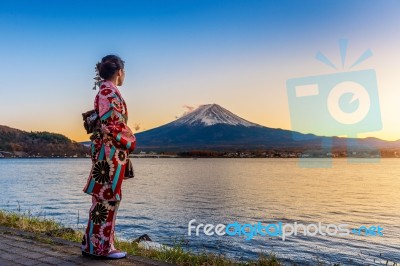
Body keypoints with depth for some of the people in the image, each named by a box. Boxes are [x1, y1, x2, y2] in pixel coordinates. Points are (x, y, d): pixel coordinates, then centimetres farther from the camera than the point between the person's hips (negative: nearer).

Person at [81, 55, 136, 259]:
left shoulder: (107, 91, 18)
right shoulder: (109, 92, -12)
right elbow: (110, 126, -19)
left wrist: (126, 141, 14)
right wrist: (130, 142, -8)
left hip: (111, 152, 10)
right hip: (110, 151, -10)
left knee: (105, 198, 13)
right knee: (106, 198, -3)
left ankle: (94, 244, 21)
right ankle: (100, 246, 7)